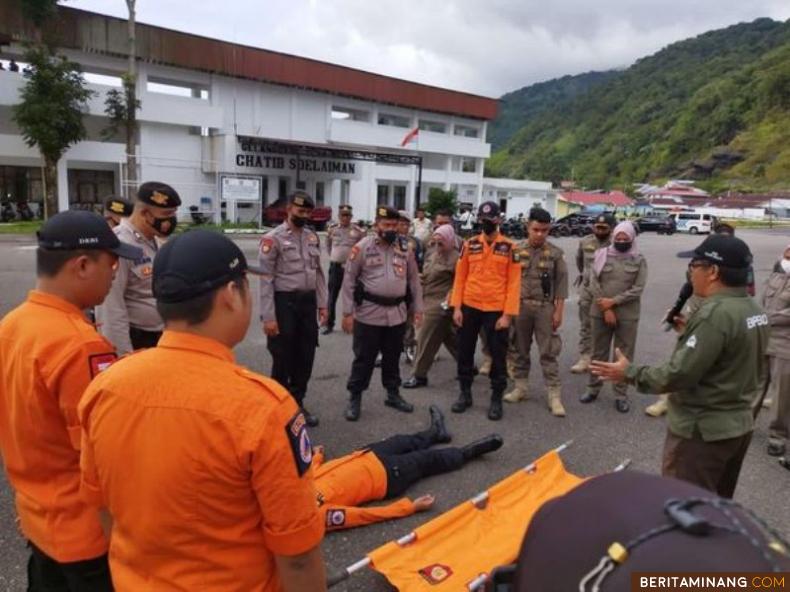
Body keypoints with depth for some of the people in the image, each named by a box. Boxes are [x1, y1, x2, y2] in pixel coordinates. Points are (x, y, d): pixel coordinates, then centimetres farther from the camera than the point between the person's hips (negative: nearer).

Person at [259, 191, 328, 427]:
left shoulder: (312, 237, 9)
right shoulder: (273, 238, -10)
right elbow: (266, 279, -13)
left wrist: (322, 304, 9)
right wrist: (268, 316, -16)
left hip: (308, 302, 6)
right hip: (284, 302, -6)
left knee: (306, 356, 12)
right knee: (283, 358, 5)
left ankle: (297, 403, 29)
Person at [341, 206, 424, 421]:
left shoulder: (405, 248, 5)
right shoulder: (363, 247, -7)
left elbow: (414, 280, 11)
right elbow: (349, 281, -6)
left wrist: (417, 309, 8)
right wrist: (347, 312, -9)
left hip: (397, 313, 4)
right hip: (369, 313, -4)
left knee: (393, 357, 17)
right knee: (364, 358, 5)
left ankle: (393, 394, 34)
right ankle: (355, 399, 19)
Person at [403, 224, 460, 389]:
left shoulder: (455, 258, -15)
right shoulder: (434, 252, 12)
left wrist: (450, 300, -20)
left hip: (440, 304, -9)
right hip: (431, 301, 9)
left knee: (426, 339, -2)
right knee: (451, 339, 16)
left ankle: (420, 375, 10)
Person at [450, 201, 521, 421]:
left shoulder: (509, 247, -3)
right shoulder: (470, 244, 4)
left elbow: (514, 283, -5)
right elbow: (460, 277, 5)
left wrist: (507, 314, -11)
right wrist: (456, 307, -2)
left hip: (496, 310, -2)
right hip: (469, 307, 3)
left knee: (498, 355, 6)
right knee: (465, 352, 11)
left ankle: (496, 399, 20)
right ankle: (465, 393, 26)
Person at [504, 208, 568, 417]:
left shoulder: (556, 253, 0)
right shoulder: (516, 250, 1)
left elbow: (561, 284, 0)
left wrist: (558, 311, -4)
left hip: (545, 307, -1)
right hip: (519, 306, 2)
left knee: (548, 352, 0)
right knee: (520, 350, 11)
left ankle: (554, 395, 5)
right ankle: (520, 387, 25)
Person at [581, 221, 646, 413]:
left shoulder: (639, 260, 0)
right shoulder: (602, 255, 1)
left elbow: (637, 289, -8)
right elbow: (593, 283, -5)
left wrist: (613, 301, -16)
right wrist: (606, 309, -11)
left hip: (627, 315, -1)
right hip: (600, 312, 1)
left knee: (624, 355, 5)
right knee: (598, 352, 12)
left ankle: (621, 394, 16)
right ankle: (593, 388, 25)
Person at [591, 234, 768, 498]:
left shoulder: (715, 313, -25)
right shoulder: (754, 309, 4)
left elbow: (678, 375, -26)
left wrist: (630, 373, -13)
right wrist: (691, 332, 13)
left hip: (703, 432, -9)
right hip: (740, 424, 9)